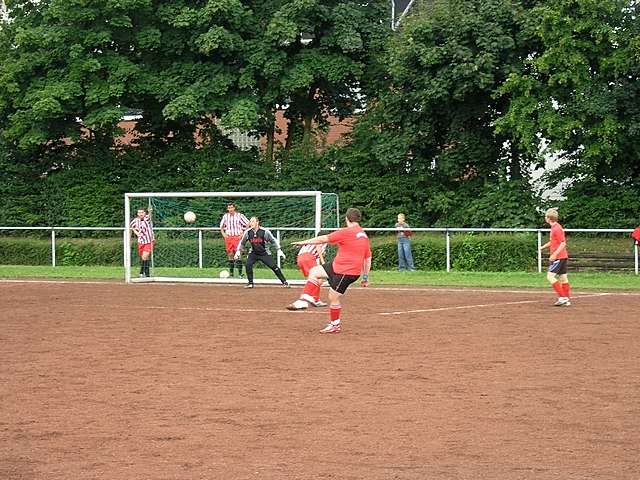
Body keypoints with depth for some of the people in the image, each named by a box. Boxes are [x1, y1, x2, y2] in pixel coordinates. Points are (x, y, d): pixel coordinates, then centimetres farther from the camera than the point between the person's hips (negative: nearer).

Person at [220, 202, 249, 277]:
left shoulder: (239, 215, -4)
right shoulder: (225, 216, 8)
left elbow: (248, 224, -1)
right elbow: (221, 226, 23)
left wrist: (243, 233, -5)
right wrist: (223, 234, 8)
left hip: (238, 237, -4)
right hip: (228, 237, 4)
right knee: (230, 254, 5)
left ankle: (240, 273, -9)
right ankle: (231, 272, 12)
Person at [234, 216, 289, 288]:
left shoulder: (264, 231, -18)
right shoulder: (248, 232, -10)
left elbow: (273, 241, -7)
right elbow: (242, 242, 6)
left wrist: (279, 250, -10)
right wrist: (238, 251, 1)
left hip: (264, 253, -2)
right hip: (253, 253, 2)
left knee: (274, 266, -8)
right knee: (248, 264, -21)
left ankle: (284, 282, 7)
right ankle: (250, 283, -6)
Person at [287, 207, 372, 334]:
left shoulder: (346, 232, -16)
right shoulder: (364, 236, 10)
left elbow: (323, 239, -11)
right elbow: (368, 259, 12)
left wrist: (304, 242, -2)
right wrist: (365, 277, 19)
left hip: (345, 272, -9)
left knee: (334, 298, 3)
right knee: (314, 272, 11)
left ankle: (335, 325, 17)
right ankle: (304, 300, 7)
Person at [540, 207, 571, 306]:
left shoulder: (557, 228, -15)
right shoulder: (554, 228, 15)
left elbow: (563, 243, -20)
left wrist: (555, 254, -27)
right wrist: (544, 246, 16)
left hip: (558, 257, -10)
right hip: (563, 257, 10)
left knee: (550, 276, -13)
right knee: (563, 278, 10)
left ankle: (562, 297, -15)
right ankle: (567, 300, 11)